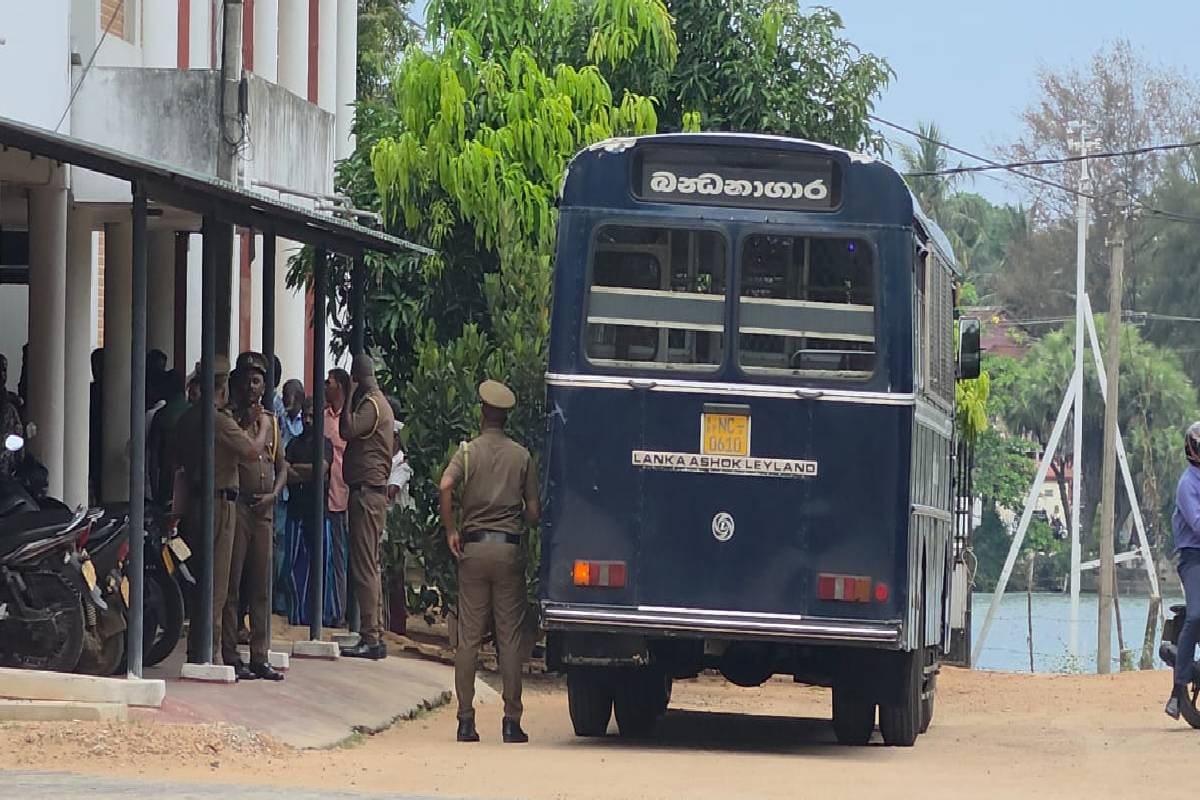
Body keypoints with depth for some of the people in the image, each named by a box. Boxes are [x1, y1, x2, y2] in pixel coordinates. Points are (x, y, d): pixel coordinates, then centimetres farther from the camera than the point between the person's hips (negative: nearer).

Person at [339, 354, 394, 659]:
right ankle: (374, 636, 16)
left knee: (364, 567, -10)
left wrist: (349, 395, -14)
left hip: (366, 493, -11)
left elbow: (348, 430, -24)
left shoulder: (370, 404, -12)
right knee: (368, 567, 13)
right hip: (373, 493, 11)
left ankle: (371, 638, -12)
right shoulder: (378, 402, 19)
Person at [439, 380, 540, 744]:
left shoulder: (469, 451, 0)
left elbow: (445, 486, -18)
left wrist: (450, 530, -7)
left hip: (473, 547, 0)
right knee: (510, 638, 2)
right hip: (510, 547, 0)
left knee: (469, 637, 3)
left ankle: (466, 720, 0)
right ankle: (511, 720, 0)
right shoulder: (521, 456, 4)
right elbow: (534, 512, 3)